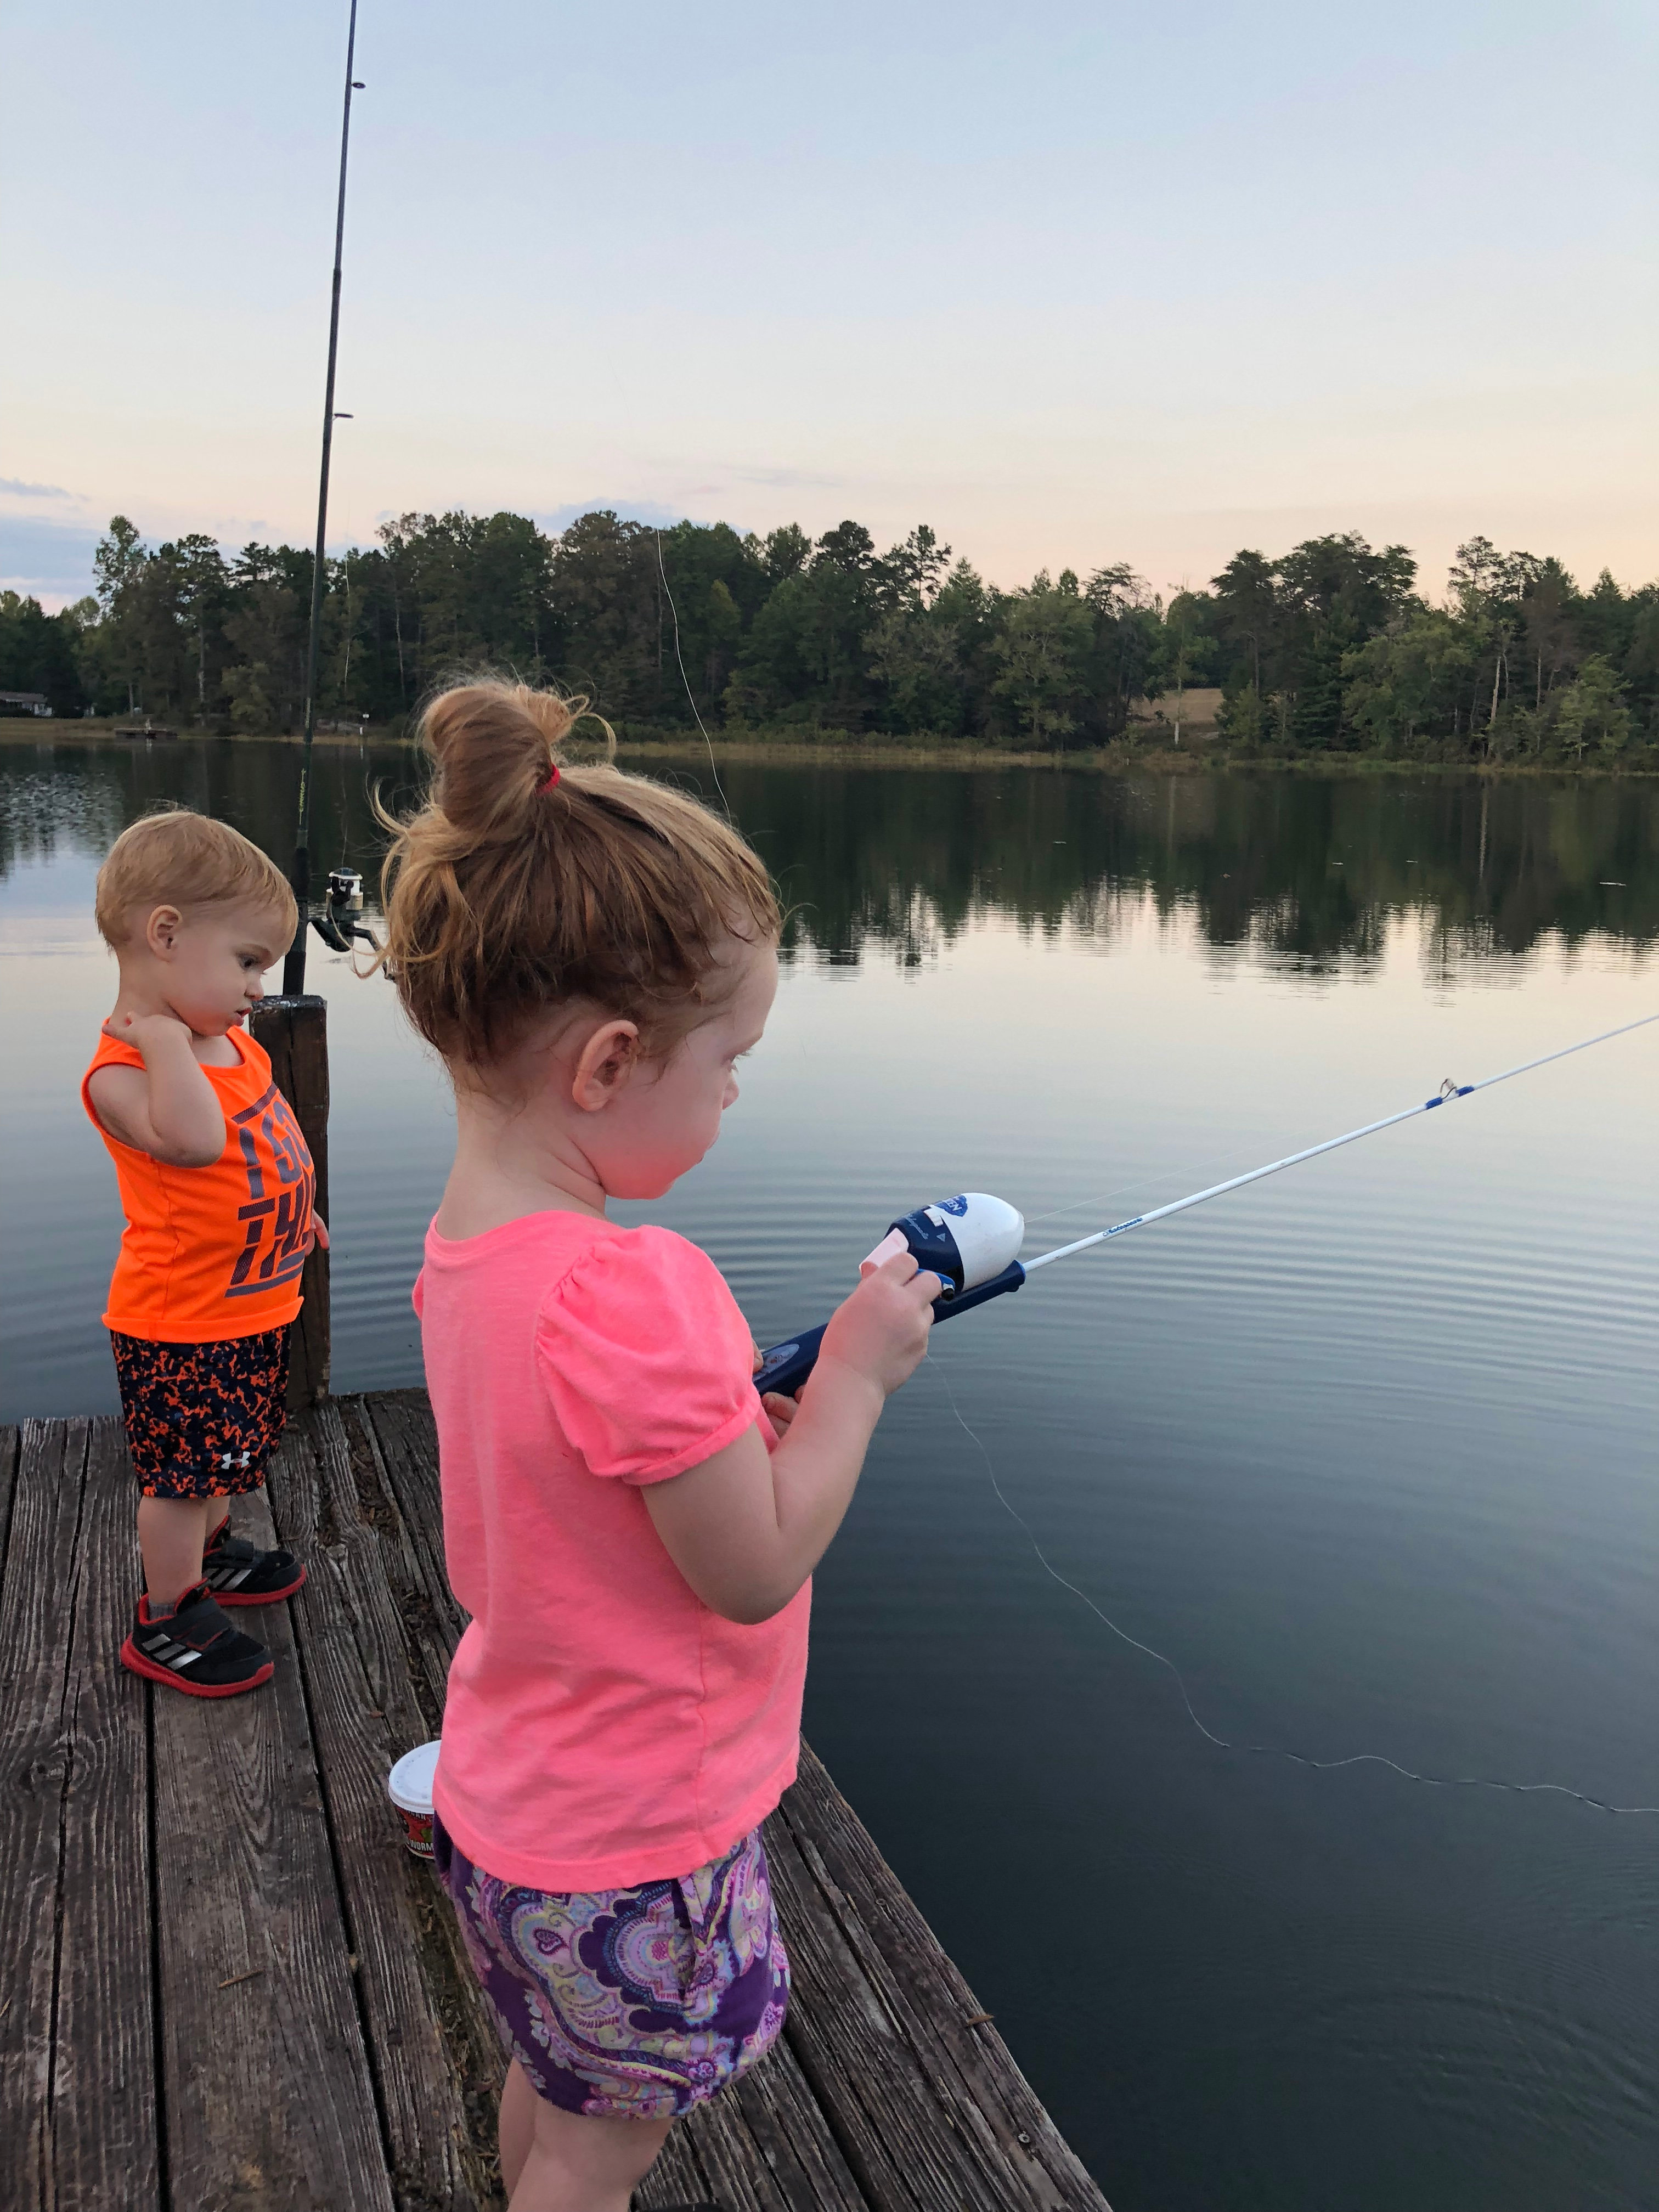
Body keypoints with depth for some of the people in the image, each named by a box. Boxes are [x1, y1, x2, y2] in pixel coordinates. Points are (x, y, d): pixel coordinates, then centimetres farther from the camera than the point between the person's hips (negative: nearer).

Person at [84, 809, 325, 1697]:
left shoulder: (230, 1043, 4)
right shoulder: (122, 1070, -25)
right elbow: (193, 1138, -45)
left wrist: (294, 1211, 25)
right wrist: (163, 1035, -39)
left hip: (255, 1306, 9)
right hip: (182, 1325, -9)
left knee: (221, 1458, 26)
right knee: (182, 1473, 5)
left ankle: (207, 1554, 47)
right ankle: (166, 1622, 21)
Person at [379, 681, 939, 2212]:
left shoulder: (469, 1246, -5)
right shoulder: (626, 1292, -34)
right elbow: (756, 1567, -25)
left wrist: (760, 1397, -1)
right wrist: (855, 1376, -16)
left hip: (515, 1794, 8)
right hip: (630, 1849, -8)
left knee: (555, 2089, 30)